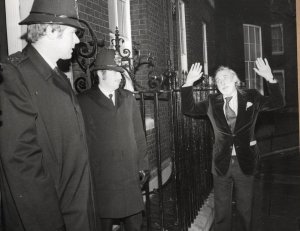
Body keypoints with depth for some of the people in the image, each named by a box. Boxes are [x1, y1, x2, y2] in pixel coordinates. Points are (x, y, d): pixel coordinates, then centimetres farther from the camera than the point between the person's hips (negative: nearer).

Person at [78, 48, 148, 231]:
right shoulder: (84, 101, -4)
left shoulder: (129, 98, 9)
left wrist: (141, 164, 8)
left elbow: (139, 133, 10)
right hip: (100, 178, -3)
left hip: (130, 175, 4)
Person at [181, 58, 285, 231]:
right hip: (222, 163, 1)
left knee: (245, 209, 17)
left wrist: (270, 78, -22)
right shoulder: (212, 102, 1)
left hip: (245, 161, 0)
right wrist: (189, 82, -16)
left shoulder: (251, 97, -1)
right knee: (221, 211, 13)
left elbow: (278, 103, -8)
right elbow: (189, 109, -5)